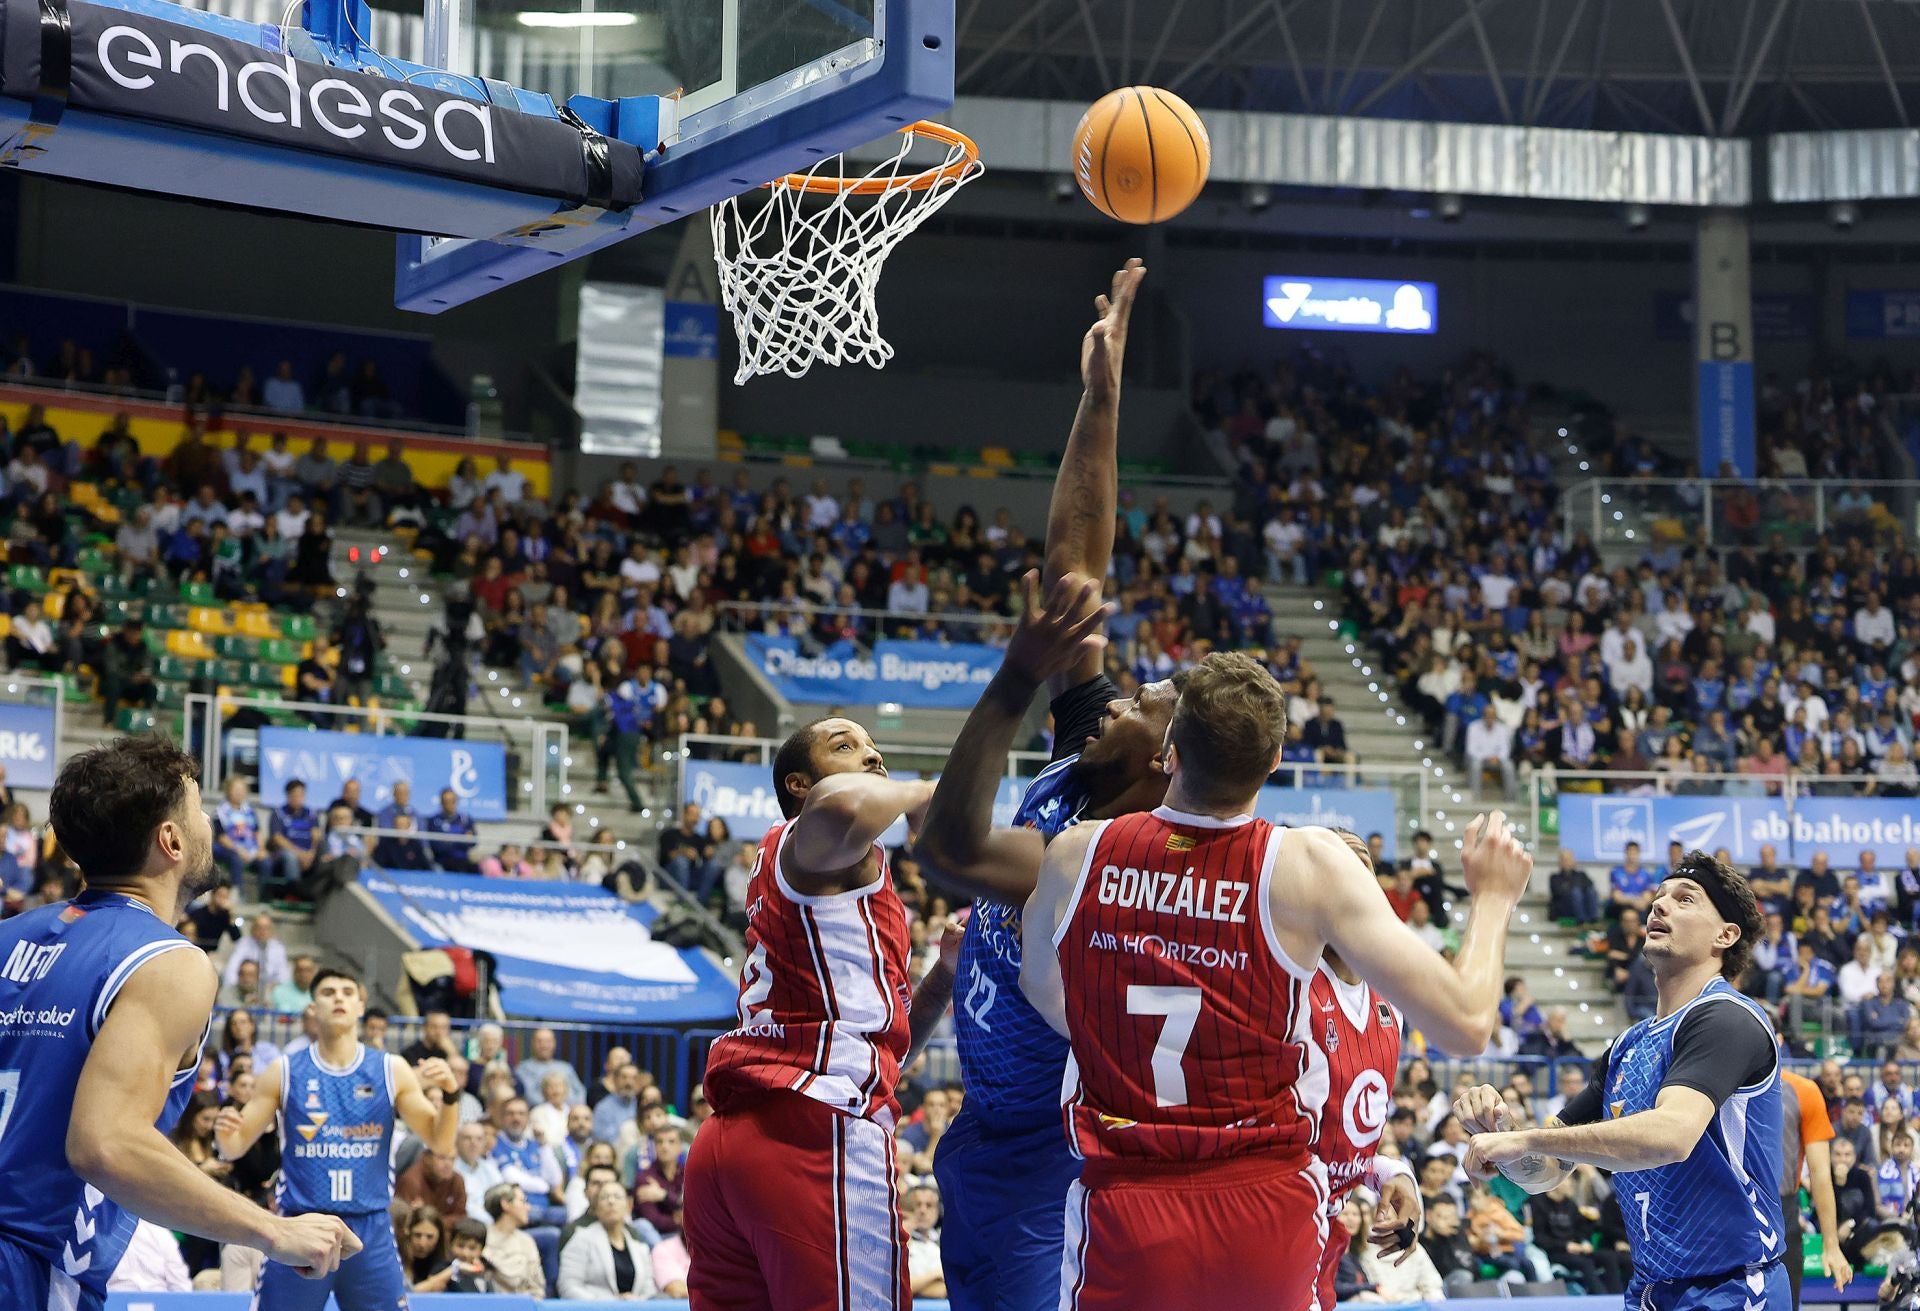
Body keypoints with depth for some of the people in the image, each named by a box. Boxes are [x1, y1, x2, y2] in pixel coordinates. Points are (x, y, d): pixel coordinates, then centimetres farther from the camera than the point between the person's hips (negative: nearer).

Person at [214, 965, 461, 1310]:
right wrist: (225, 1134, -20)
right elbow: (235, 1148, 5)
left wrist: (449, 1094, -16)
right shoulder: (285, 1072, 2)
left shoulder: (391, 1071, 4)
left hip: (370, 1232, 1)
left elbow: (441, 1143, 3)